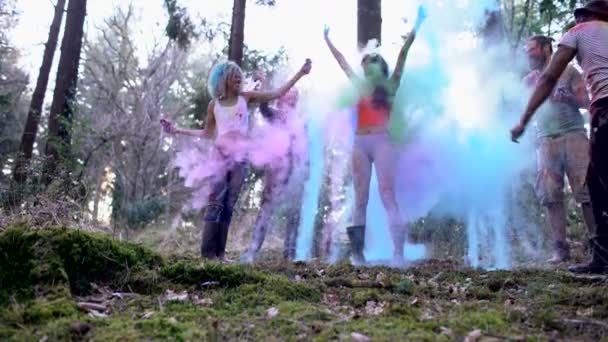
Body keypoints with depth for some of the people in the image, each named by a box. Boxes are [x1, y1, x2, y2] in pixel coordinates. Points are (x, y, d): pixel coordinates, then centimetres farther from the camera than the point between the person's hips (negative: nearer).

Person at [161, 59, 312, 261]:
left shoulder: (246, 98, 7)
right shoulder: (214, 105, 6)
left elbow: (278, 93, 6)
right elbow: (207, 133, 14)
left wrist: (300, 74, 2)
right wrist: (178, 130, 9)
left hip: (240, 158, 1)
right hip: (220, 157, -1)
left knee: (229, 205, 1)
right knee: (215, 202, -10)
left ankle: (220, 252, 3)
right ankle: (207, 251, -10)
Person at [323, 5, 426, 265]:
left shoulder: (389, 86, 9)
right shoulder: (359, 86, 18)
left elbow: (402, 56, 4)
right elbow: (341, 60, 26)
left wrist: (414, 29, 0)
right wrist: (327, 40, 34)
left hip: (381, 142, -4)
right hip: (360, 143, 4)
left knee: (387, 193, -12)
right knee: (360, 197, 2)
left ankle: (398, 251, -16)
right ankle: (357, 252, 4)